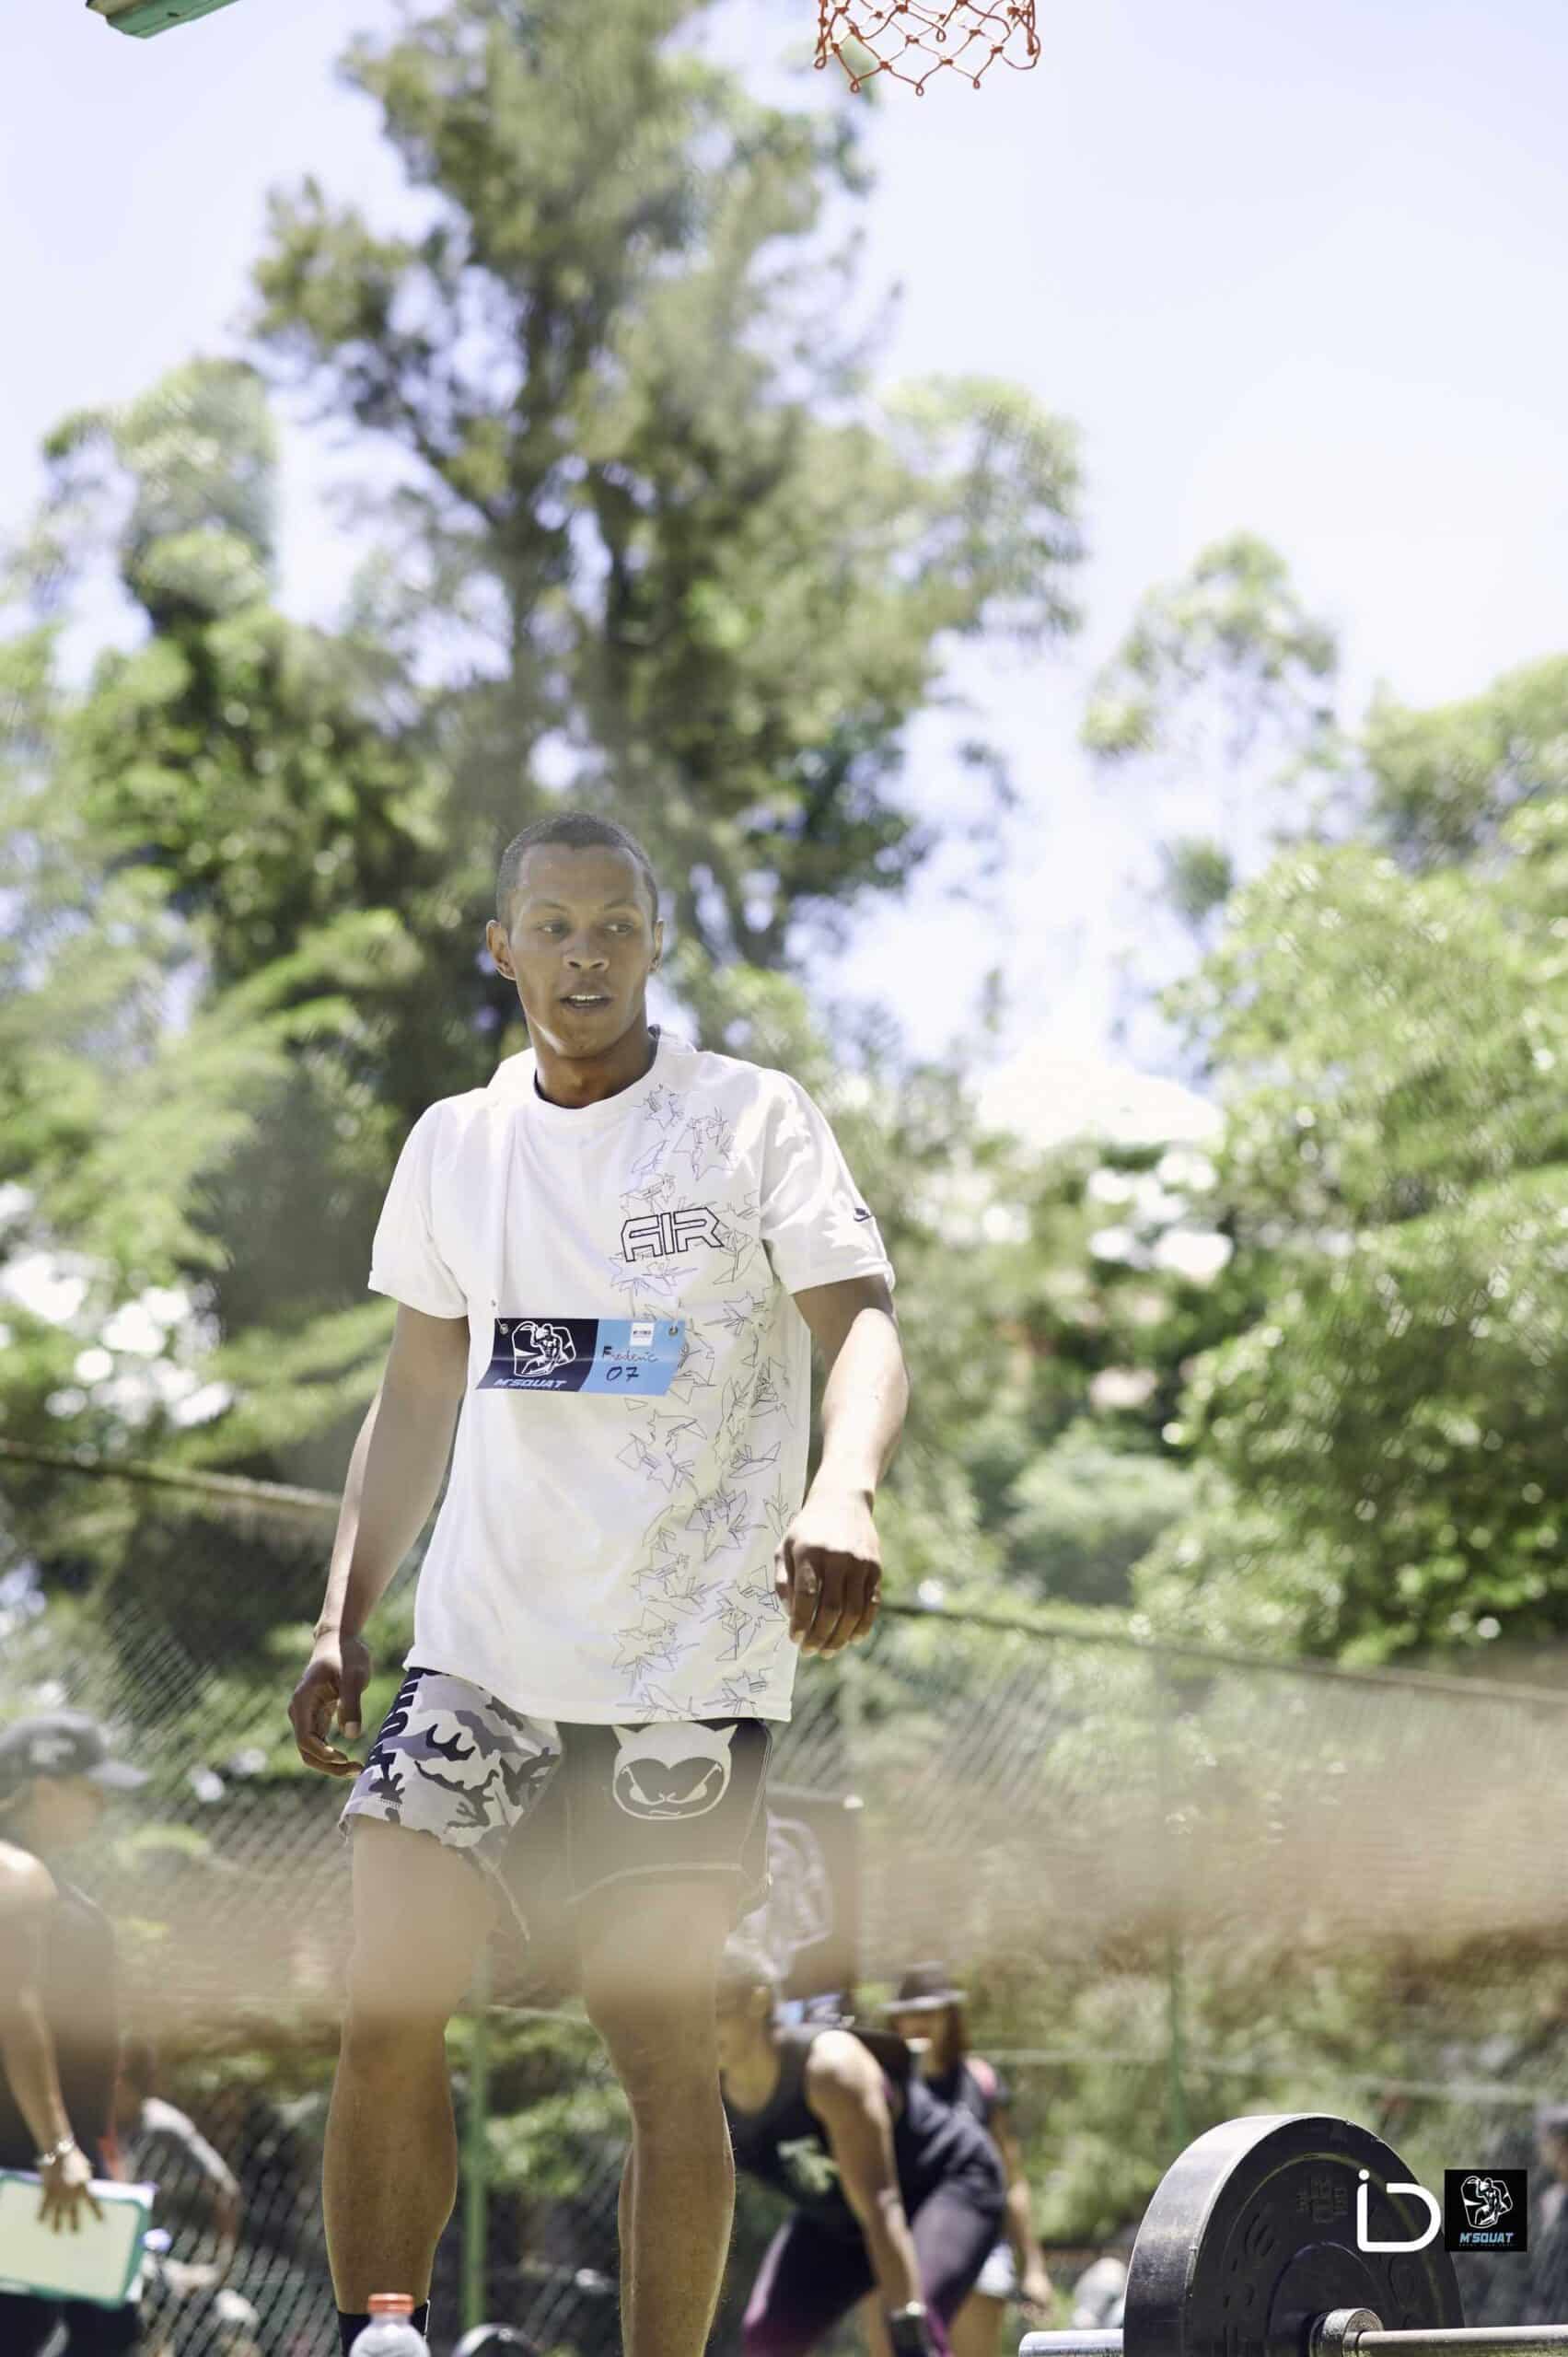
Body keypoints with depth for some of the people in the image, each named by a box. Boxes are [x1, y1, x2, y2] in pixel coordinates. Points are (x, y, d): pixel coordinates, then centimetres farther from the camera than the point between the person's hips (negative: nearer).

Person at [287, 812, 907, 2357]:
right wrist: (341, 1619, 9)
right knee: (386, 2012, -6)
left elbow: (862, 1328, -12)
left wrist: (840, 1495, -33)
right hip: (481, 1645, 4)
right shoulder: (452, 1146, 11)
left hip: (689, 1660, -3)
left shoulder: (750, 1120, -2)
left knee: (665, 2046, -3)